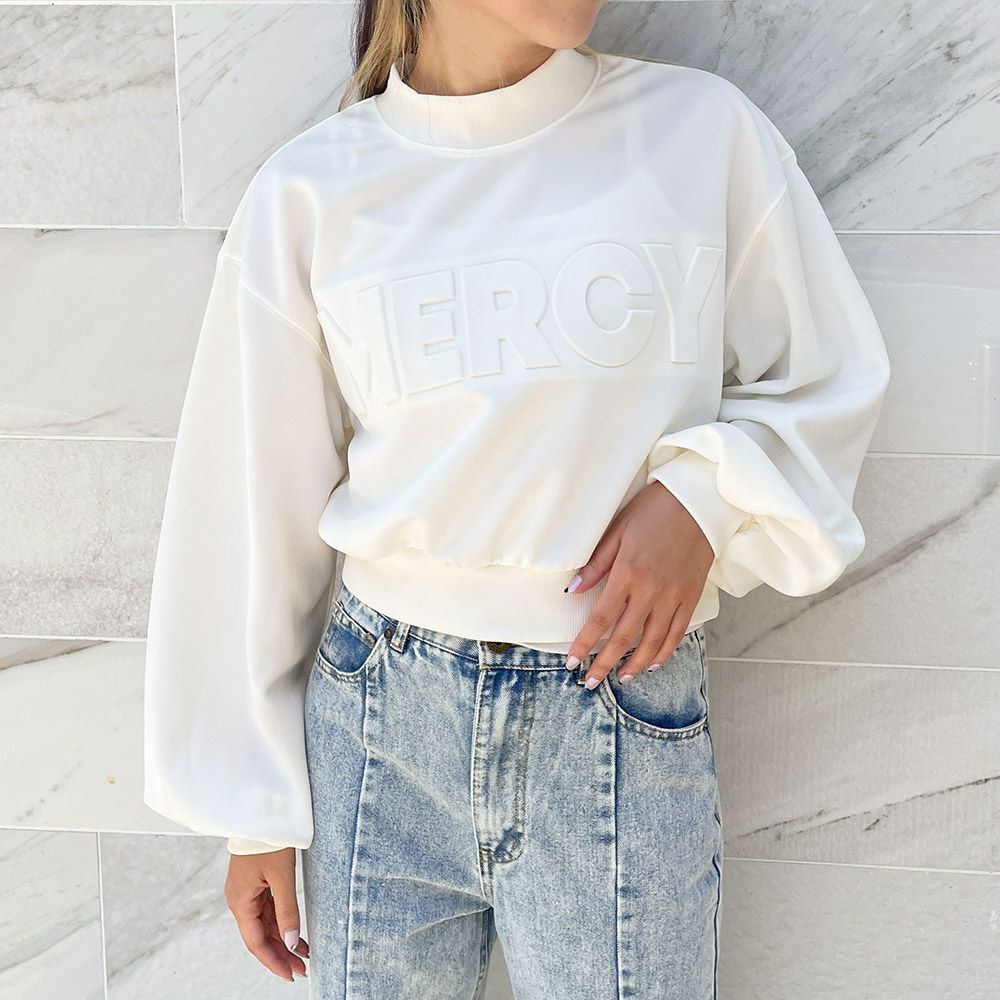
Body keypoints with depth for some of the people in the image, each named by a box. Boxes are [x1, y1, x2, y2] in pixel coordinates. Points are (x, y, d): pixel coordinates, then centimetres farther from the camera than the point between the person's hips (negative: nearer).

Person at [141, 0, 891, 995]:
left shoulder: (702, 130, -3)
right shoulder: (306, 193, -2)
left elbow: (828, 380, 8)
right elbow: (257, 511, 2)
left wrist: (706, 492, -13)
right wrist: (253, 805, 6)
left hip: (625, 729, 0)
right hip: (379, 720, 1)